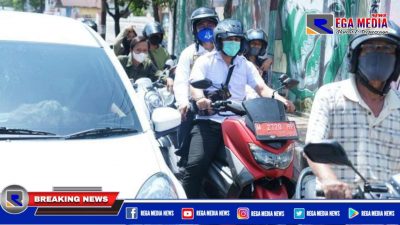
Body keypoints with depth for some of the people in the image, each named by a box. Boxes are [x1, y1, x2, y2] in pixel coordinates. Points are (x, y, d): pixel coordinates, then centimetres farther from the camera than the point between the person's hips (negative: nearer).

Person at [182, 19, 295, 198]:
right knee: (196, 165, -23)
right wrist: (200, 98, -34)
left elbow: (261, 88, 5)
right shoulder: (205, 61, 7)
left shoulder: (245, 65, 17)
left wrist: (279, 98, -18)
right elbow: (195, 84, -10)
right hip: (209, 121, -4)